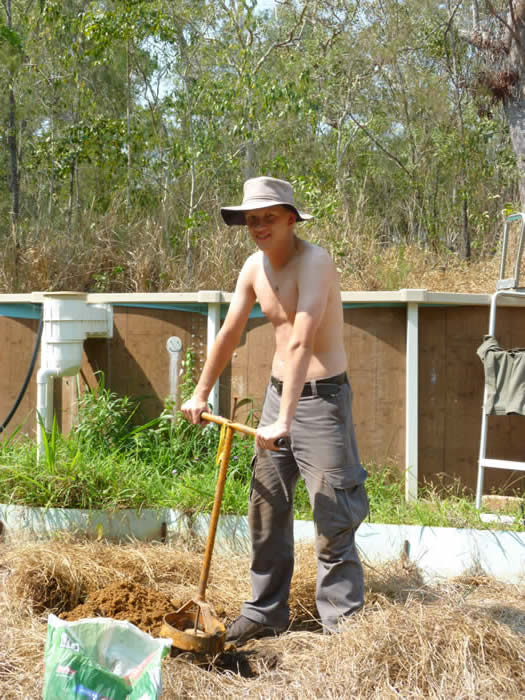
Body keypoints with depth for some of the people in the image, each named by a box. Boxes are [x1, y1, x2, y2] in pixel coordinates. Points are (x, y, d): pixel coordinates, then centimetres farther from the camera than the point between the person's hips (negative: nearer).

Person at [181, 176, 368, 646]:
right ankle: (266, 611, 25)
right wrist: (202, 393, 21)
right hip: (277, 390, 8)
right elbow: (230, 334, 16)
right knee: (267, 507, 13)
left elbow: (301, 341, -30)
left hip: (321, 395, -8)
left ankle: (343, 621, 2)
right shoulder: (254, 267, 4)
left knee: (333, 518, -7)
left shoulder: (314, 262, -21)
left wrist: (285, 421, -36)